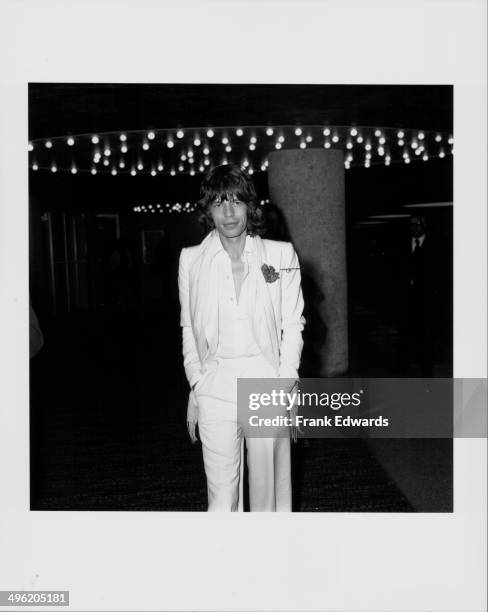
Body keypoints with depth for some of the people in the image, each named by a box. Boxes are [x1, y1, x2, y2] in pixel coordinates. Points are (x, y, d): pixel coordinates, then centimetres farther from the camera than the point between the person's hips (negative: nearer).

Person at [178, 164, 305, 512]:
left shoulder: (281, 255, 2)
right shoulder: (191, 260, 5)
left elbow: (292, 323, 3)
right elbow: (189, 329, 10)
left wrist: (286, 382, -4)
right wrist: (195, 385, 4)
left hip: (268, 382, 0)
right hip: (215, 387, 1)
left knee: (269, 483, 9)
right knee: (222, 490, 3)